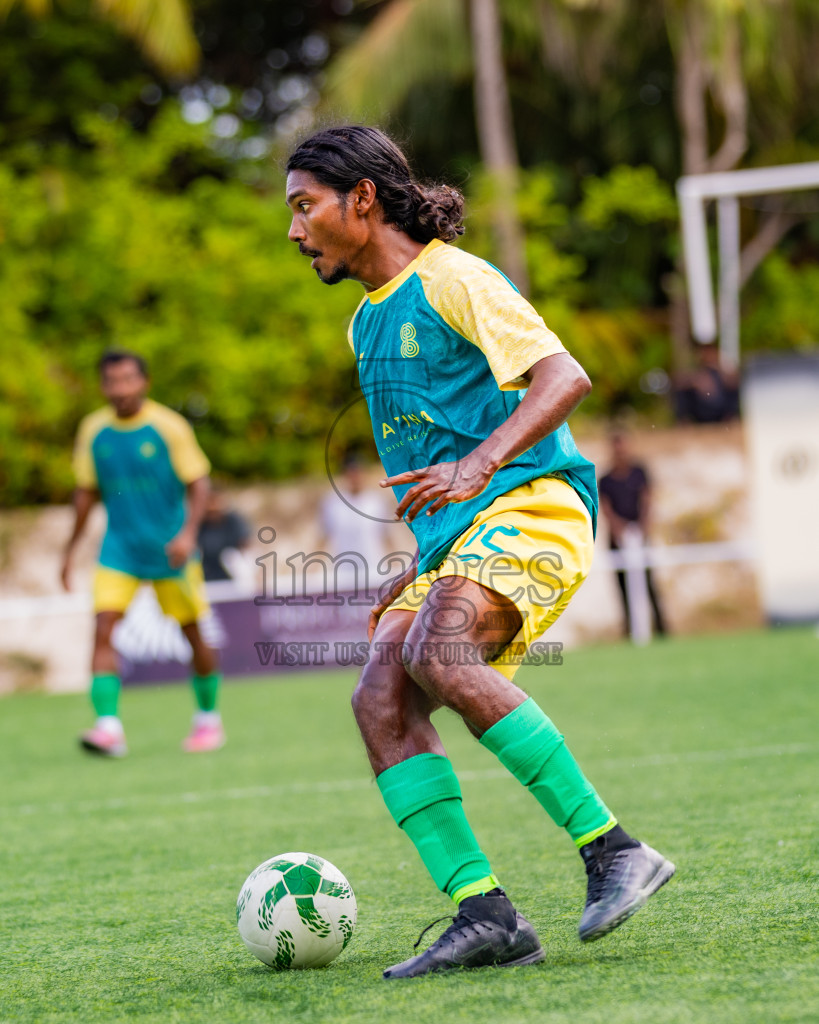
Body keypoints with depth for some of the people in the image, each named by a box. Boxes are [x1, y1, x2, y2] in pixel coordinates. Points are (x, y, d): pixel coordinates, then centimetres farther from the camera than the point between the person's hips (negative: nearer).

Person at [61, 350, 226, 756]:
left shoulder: (169, 427, -9)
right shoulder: (93, 430, 1)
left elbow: (198, 484, -7)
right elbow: (86, 491, 12)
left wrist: (188, 532, -23)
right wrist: (71, 548, 13)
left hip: (170, 550, -2)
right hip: (119, 549, 2)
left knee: (192, 632, 7)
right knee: (103, 628, -16)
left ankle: (208, 717, 27)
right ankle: (108, 726, -22)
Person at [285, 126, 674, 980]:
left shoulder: (452, 279, -4)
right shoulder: (369, 320, 23)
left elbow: (563, 378, -15)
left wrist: (477, 468, -29)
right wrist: (420, 570, 24)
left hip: (532, 509, -9)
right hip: (458, 538, 9)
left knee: (441, 656, -32)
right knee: (380, 699, -14)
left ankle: (613, 851, -26)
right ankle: (485, 914, -19)